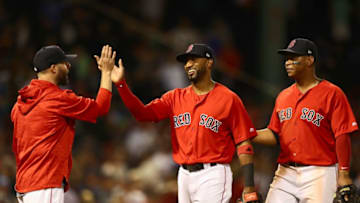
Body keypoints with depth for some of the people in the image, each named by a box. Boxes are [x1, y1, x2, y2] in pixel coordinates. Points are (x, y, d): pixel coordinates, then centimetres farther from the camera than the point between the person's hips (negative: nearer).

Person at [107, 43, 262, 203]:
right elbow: (142, 113, 2)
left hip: (212, 176, -5)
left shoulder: (228, 98, -2)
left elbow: (243, 144, -5)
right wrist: (120, 84, -11)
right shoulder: (175, 97, 13)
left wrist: (249, 189, -12)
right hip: (184, 176, 5)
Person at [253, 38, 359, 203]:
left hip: (318, 175, -6)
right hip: (285, 173, 6)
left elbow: (342, 136, -9)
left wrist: (344, 175, -15)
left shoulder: (332, 93, -4)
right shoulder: (283, 96, 16)